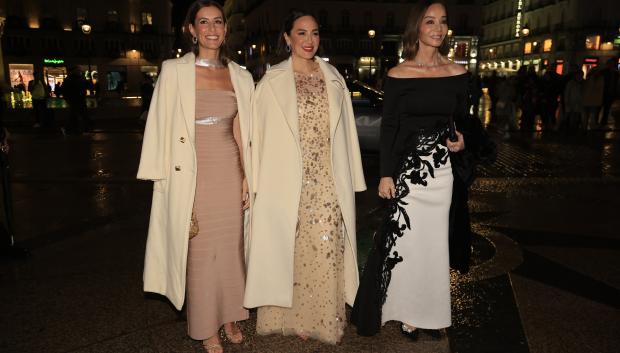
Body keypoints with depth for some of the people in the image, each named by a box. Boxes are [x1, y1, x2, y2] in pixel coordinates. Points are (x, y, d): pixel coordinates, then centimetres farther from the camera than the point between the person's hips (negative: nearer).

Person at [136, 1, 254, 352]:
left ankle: (230, 316, 32)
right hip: (193, 174, -3)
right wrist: (167, 182, -7)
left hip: (231, 172, 3)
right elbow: (163, 128, -3)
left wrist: (248, 177, 3)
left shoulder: (240, 76, 6)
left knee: (232, 247, 12)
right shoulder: (174, 71, -3)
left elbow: (243, 132, 7)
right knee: (200, 253, 7)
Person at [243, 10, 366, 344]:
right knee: (287, 250, 6)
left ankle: (320, 319, 21)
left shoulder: (334, 79, 8)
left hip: (328, 182, 2)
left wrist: (348, 181, 7)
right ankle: (286, 315, 25)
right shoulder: (272, 82, -1)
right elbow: (261, 137, -1)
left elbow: (344, 132, 9)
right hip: (287, 183, -2)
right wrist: (259, 184, -3)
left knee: (325, 251, 3)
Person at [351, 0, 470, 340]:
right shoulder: (398, 74, -4)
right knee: (405, 238, 3)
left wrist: (461, 141, -9)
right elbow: (388, 127, -3)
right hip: (408, 168, -2)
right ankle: (408, 311, 23)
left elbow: (463, 120, 13)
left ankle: (431, 311, 29)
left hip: (442, 169, 3)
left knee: (435, 241, 11)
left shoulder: (457, 73, 4)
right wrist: (385, 174, -6)